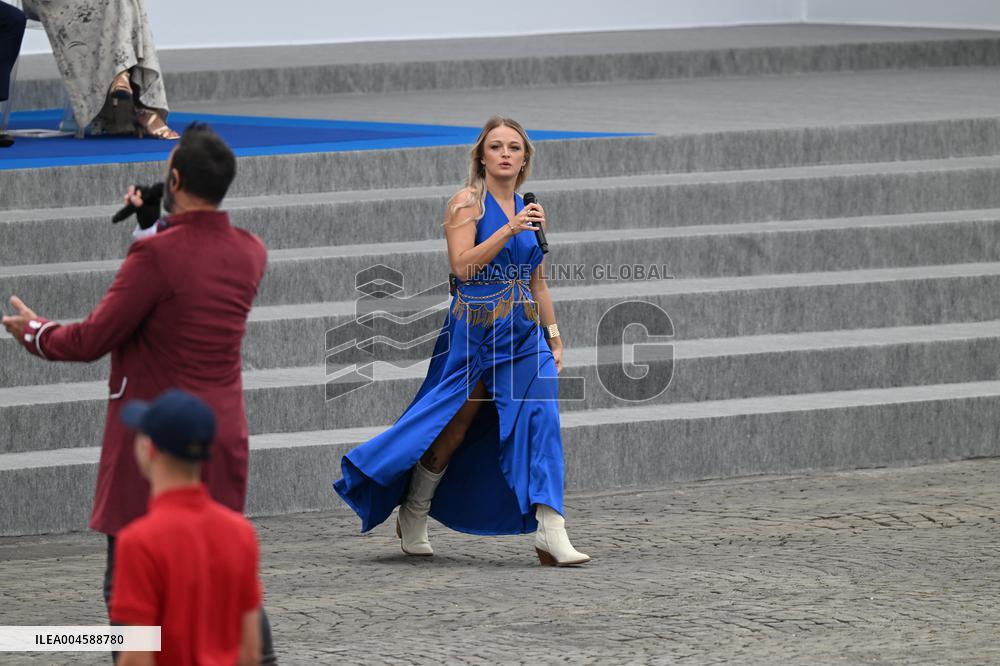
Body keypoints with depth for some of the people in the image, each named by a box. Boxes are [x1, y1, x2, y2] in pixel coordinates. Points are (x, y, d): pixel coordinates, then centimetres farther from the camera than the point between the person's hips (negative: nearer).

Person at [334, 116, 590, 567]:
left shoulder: (528, 210, 12)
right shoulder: (468, 203, -5)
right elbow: (463, 266, -18)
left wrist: (553, 336, 15)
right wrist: (509, 230, -25)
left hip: (525, 334, 5)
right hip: (475, 330, -5)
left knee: (541, 419, -12)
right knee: (452, 432, 5)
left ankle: (550, 531, -17)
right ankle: (413, 518, 26)